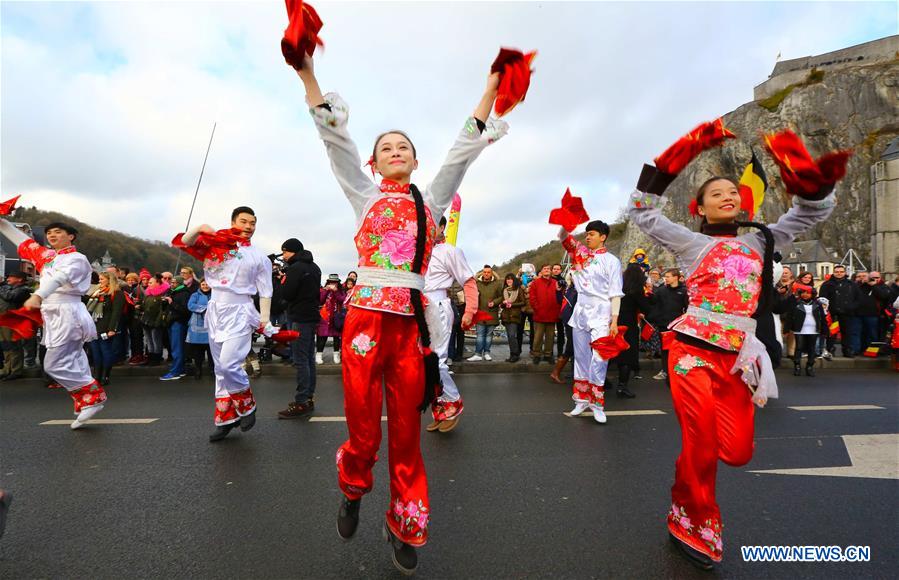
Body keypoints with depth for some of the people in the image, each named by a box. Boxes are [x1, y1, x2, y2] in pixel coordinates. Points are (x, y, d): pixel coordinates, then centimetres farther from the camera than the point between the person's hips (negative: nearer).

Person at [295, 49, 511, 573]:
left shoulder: (431, 200, 15)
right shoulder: (365, 196, 13)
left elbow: (466, 147, 14)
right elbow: (336, 139, 7)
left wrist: (493, 85, 13)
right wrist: (307, 71, 3)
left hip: (412, 321, 1)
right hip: (366, 315, -1)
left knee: (407, 431, 8)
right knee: (363, 426, 3)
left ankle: (405, 528, 27)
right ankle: (353, 491, 37)